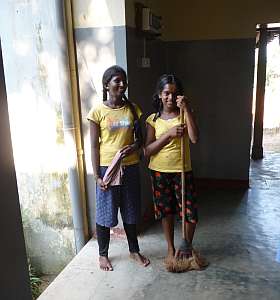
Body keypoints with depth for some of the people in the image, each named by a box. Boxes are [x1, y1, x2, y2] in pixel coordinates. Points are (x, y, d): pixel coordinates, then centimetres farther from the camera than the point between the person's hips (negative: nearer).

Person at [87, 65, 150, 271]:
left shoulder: (132, 108, 3)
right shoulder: (97, 112, -7)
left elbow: (139, 138, 9)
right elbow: (94, 146, -7)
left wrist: (134, 147, -14)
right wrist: (97, 176, -11)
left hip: (130, 167, 3)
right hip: (107, 168, -3)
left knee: (130, 211, 16)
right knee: (105, 214, 8)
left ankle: (134, 250, 34)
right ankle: (103, 254, 28)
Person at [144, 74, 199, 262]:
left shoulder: (184, 115, -2)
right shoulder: (153, 119, -1)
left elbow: (195, 139, -21)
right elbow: (147, 151, -9)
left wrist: (187, 110, -26)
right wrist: (169, 134, -19)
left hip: (183, 171, 0)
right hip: (160, 172, 1)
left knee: (190, 213, 2)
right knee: (166, 212, 13)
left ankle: (188, 246, 28)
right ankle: (171, 249, 32)